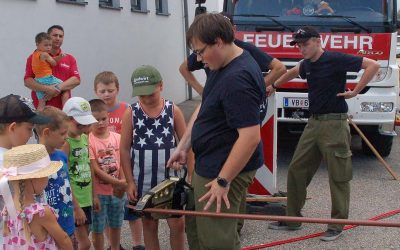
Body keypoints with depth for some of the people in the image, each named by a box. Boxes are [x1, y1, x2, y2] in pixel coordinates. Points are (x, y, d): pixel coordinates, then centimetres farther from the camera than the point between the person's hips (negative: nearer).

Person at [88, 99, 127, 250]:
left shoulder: (117, 137, 1)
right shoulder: (88, 141, -15)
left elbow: (122, 163, 0)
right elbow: (95, 169, -16)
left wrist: (123, 183, -16)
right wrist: (117, 182, -19)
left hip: (117, 191, 5)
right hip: (98, 192, -5)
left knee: (116, 224, 20)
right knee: (97, 228, 8)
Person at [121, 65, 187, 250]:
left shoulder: (173, 110, -6)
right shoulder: (131, 113, -6)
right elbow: (124, 149, -2)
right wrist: (130, 181, -4)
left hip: (170, 177, 0)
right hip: (143, 180, 0)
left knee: (177, 224, 5)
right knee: (149, 224, 13)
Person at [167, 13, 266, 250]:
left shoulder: (238, 79, -27)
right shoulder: (221, 66, 6)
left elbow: (251, 136, -30)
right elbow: (204, 109, 16)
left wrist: (223, 181, -25)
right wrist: (183, 146, 12)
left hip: (223, 170, -10)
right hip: (208, 164, 10)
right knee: (195, 230, 21)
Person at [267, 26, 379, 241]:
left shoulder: (335, 60, -12)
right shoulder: (307, 64, 10)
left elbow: (373, 65, -16)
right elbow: (293, 72, 35)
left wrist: (355, 91, -16)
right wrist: (274, 86, 39)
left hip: (333, 124, -8)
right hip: (313, 122, 8)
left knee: (338, 176, 0)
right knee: (296, 169, 8)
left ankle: (337, 225, 11)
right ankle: (292, 219, 18)